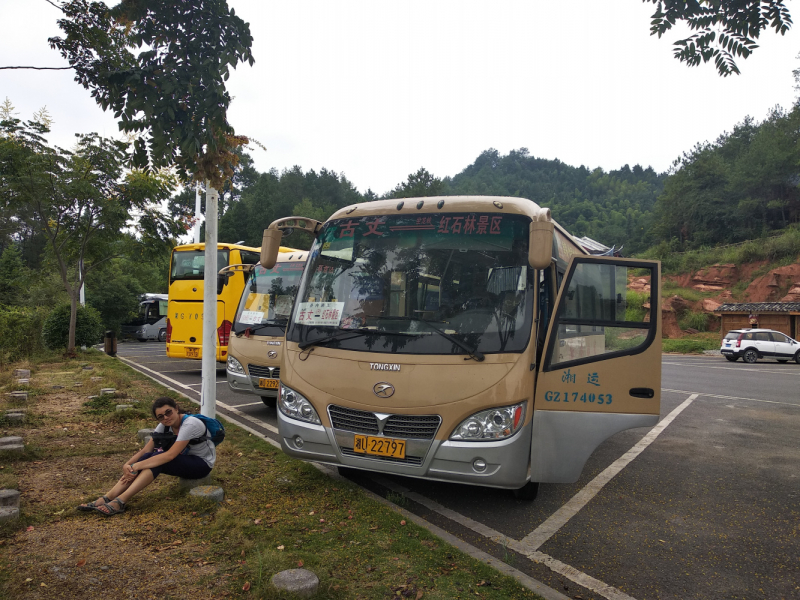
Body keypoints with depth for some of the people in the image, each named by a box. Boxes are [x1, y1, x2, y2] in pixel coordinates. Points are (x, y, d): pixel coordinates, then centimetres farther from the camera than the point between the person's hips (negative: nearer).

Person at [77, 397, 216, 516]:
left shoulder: (189, 424, -27)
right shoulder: (164, 425, -3)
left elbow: (170, 455, -32)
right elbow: (146, 450, -7)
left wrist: (136, 466, -31)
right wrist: (127, 464, -26)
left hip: (202, 464, -7)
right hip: (184, 460, 7)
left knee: (158, 460, -28)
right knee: (148, 457, -18)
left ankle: (121, 501, -31)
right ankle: (107, 498, -21)